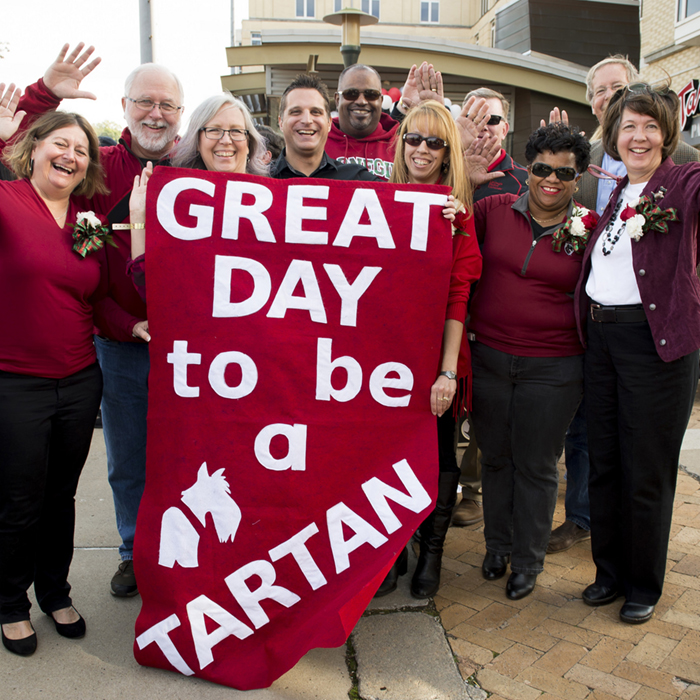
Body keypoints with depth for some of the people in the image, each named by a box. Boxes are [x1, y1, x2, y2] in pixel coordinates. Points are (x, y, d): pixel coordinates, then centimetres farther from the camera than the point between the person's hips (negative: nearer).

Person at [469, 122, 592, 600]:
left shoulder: (588, 232, -2)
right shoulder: (495, 210, 1)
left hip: (553, 370, -2)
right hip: (489, 358, 2)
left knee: (536, 465, 10)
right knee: (495, 457, 16)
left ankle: (528, 561, 30)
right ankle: (497, 546, 38)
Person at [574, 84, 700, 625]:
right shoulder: (613, 194, 15)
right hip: (601, 335, 6)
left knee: (647, 471, 4)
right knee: (603, 462, 13)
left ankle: (644, 586, 25)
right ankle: (609, 572, 31)